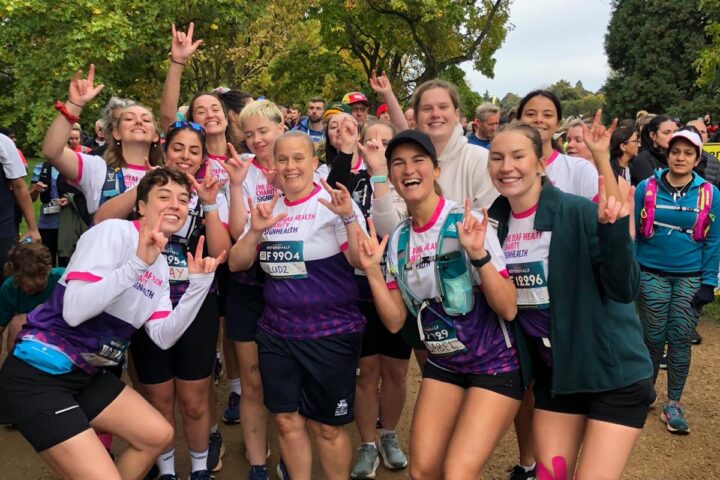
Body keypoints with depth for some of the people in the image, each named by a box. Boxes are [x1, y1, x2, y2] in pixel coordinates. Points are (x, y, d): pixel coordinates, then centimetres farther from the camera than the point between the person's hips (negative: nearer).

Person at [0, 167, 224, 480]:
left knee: (159, 435, 14)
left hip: (87, 374, 9)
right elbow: (73, 312, -26)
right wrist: (137, 263, -31)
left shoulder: (160, 266, 8)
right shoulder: (115, 231, -16)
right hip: (38, 374, -9)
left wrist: (199, 284, -7)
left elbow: (163, 337, 1)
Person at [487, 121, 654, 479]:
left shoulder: (578, 212, -17)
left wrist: (613, 230, -35)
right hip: (553, 374, 5)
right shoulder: (497, 223, -1)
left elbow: (625, 290, -20)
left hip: (614, 374, -5)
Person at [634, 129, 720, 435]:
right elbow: (632, 232, 1)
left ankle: (673, 404, 16)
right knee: (653, 338, 6)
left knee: (680, 339, 2)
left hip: (690, 278, 1)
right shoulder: (647, 188, -3)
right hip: (651, 275, 0)